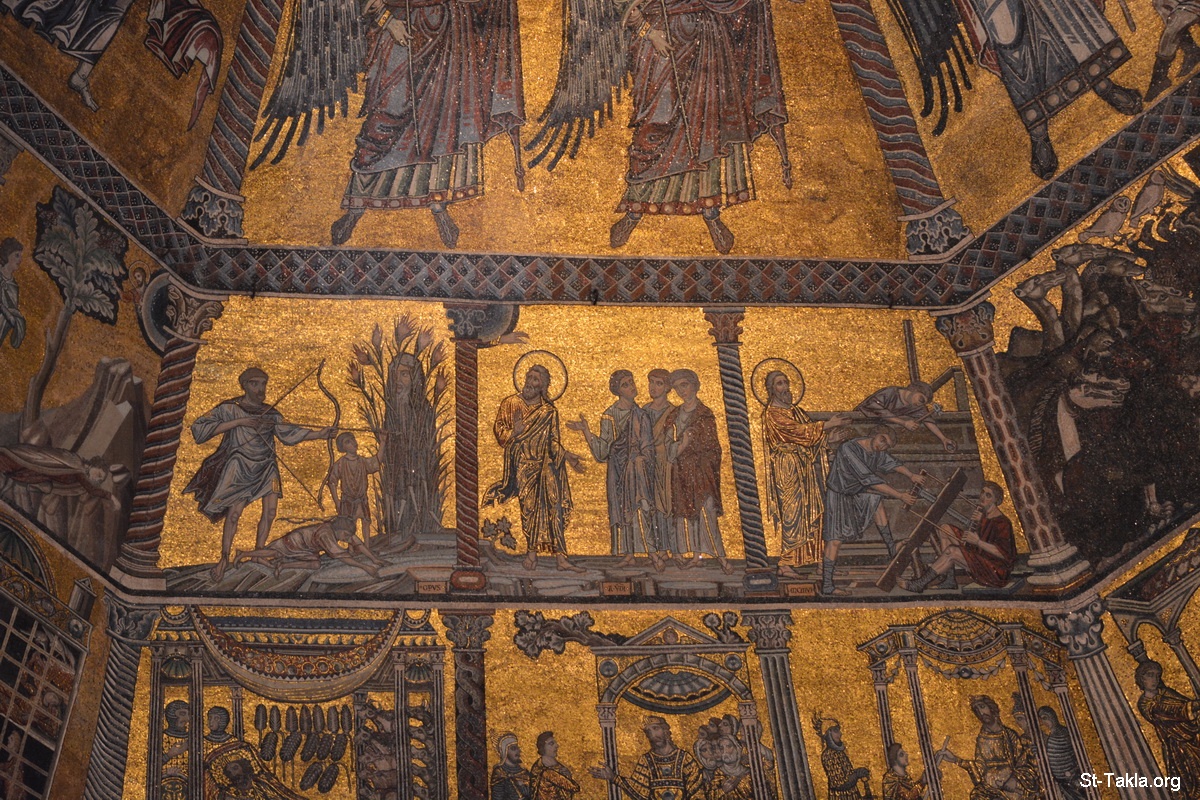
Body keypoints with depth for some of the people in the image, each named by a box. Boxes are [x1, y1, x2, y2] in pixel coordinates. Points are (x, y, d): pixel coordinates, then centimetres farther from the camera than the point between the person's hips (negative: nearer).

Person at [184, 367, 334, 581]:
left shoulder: (271, 414, 9)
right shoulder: (229, 409, -4)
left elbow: (288, 433, -1)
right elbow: (199, 428, -13)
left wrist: (319, 434, -15)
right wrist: (237, 422, -18)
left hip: (266, 467, 4)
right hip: (239, 465, -4)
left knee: (270, 511, -6)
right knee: (234, 512, -6)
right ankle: (224, 558, 8)